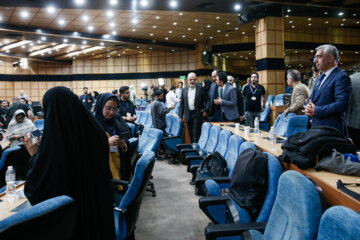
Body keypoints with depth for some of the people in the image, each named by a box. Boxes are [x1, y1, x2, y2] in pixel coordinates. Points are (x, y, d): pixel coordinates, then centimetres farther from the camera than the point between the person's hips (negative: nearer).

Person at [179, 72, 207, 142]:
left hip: (197, 114, -4)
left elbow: (206, 100, 1)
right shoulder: (184, 90, 9)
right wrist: (181, 116, 8)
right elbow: (182, 103, 10)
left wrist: (205, 110, -8)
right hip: (188, 115, 4)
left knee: (196, 134, -6)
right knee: (191, 134, 10)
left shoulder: (201, 88, -2)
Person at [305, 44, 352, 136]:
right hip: (316, 128, 8)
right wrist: (308, 108, -2)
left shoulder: (341, 77, -11)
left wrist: (316, 110, -17)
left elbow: (341, 105, -21)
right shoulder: (320, 78, 18)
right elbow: (312, 98, 22)